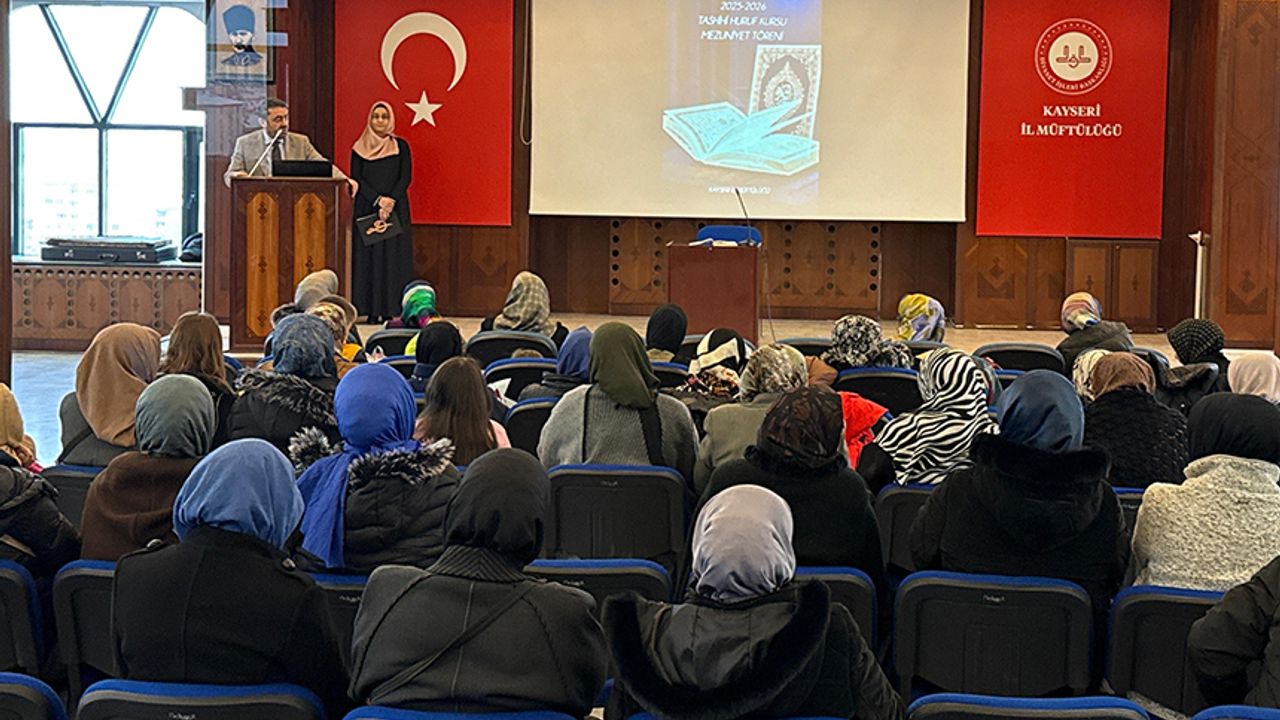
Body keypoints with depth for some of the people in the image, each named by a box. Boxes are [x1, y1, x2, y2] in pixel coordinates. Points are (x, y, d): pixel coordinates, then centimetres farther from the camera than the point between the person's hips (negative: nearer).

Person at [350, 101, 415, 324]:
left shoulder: (400, 145, 6)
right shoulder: (359, 148, 7)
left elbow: (406, 177, 1)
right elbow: (356, 179, 0)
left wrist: (390, 201, -14)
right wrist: (377, 200, -13)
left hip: (396, 209, 0)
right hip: (366, 209, 0)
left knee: (394, 256, -4)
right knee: (368, 257, -3)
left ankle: (390, 309, -3)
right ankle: (373, 311, -2)